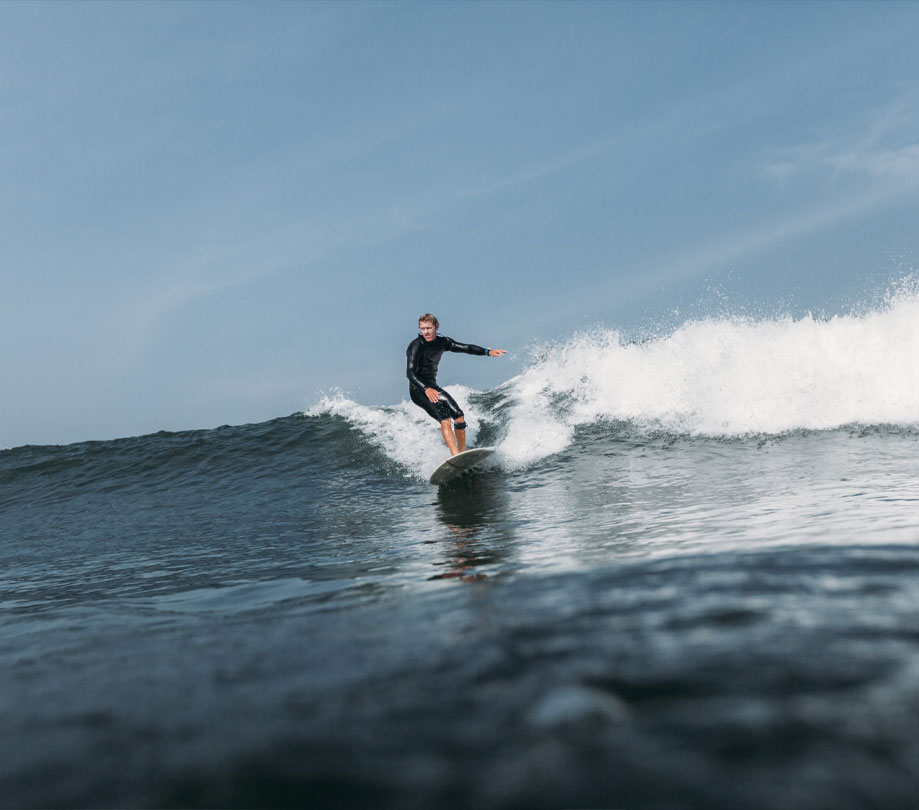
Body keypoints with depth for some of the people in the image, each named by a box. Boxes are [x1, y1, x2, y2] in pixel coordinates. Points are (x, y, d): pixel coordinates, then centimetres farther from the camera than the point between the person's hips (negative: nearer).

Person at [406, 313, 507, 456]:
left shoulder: (442, 342, 4)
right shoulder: (416, 346, -17)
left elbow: (464, 348, 8)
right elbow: (410, 373, -26)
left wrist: (488, 352, -3)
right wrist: (426, 389, -40)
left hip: (432, 386, 8)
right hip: (419, 389, -8)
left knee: (459, 415, -3)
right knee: (444, 417, -26)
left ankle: (462, 453, 8)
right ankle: (455, 455, -36)